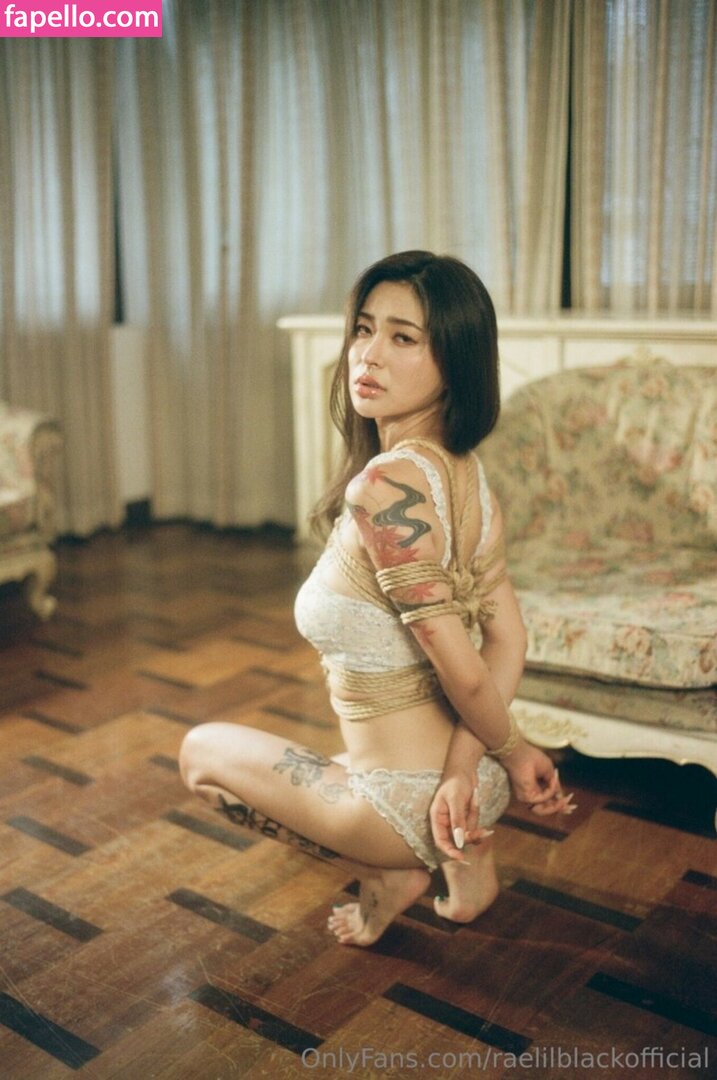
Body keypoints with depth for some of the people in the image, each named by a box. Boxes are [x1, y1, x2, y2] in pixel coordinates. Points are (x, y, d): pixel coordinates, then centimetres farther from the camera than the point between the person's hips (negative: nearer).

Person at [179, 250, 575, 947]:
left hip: (408, 799, -7)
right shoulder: (466, 471, -1)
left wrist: (511, 748, -6)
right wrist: (465, 765, -10)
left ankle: (386, 875, 10)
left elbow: (463, 670, -25)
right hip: (476, 783, 7)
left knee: (201, 751, 18)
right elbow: (507, 640, -1)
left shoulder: (387, 482, -27)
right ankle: (461, 845, 18)